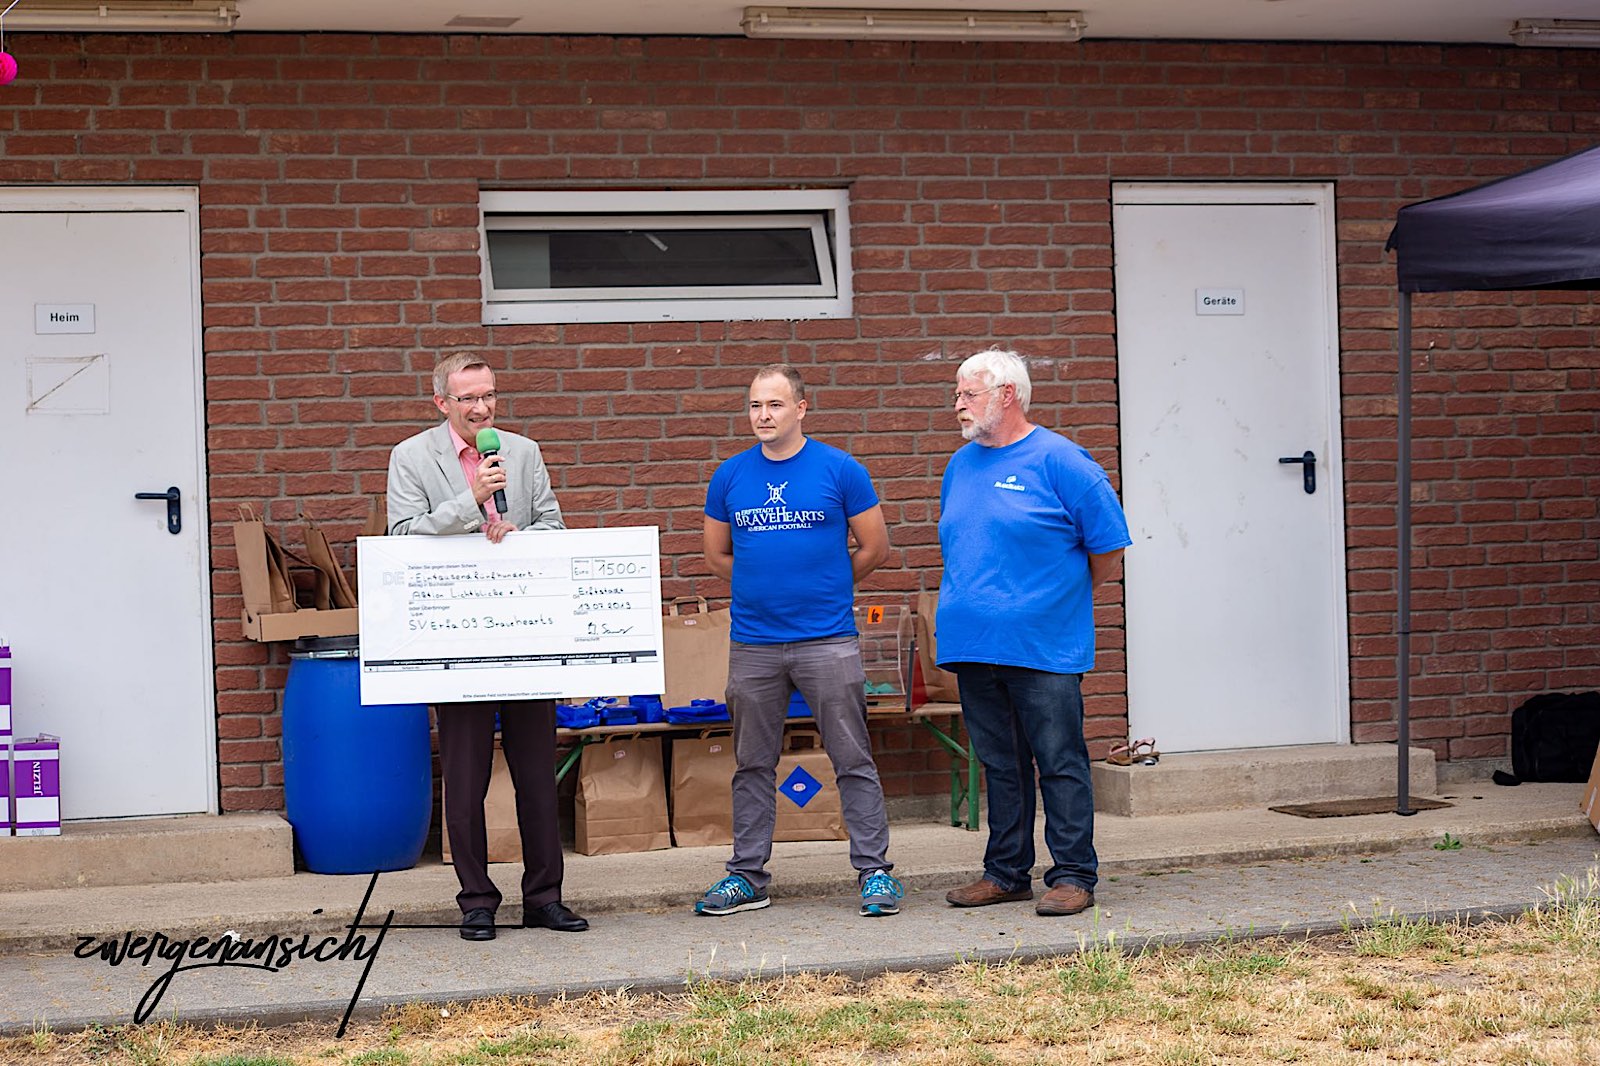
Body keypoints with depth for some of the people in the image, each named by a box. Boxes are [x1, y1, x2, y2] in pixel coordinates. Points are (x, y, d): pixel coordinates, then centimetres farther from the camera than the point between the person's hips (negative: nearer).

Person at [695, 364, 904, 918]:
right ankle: (747, 876, 18)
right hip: (753, 642, 3)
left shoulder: (840, 470, -1)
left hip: (828, 639, -3)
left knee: (853, 760, -1)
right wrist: (766, 584, 11)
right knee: (753, 764, 10)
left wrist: (824, 584, 10)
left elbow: (874, 548, 5)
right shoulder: (730, 476, 7)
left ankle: (875, 872, 5)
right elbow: (717, 555, 17)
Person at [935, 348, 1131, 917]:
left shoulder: (1058, 460, -7)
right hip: (972, 645, 6)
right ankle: (1006, 873, 20)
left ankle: (1073, 876, 3)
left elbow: (1108, 546, -3)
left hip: (1043, 646, -6)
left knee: (1061, 764, -2)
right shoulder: (961, 466, 14)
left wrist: (1065, 594, 7)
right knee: (1001, 765, 12)